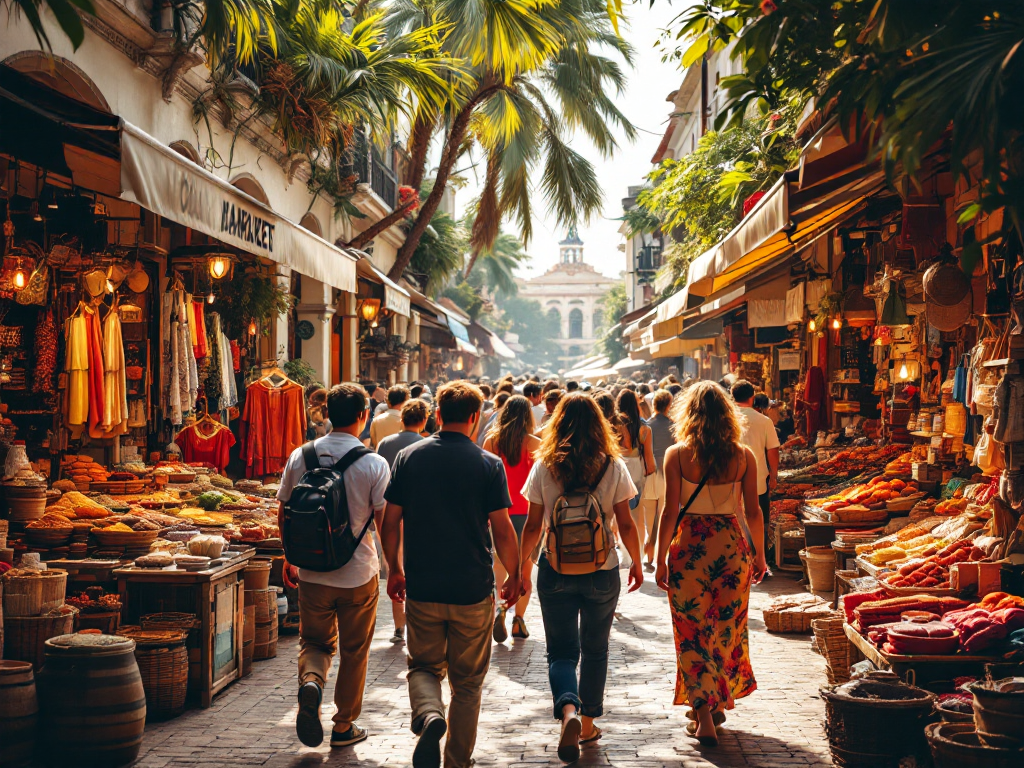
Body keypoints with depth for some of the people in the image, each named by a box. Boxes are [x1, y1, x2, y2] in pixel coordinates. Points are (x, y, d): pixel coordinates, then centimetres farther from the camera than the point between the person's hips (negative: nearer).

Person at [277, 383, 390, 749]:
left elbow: (283, 515, 6)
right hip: (359, 575, -2)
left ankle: (311, 681, -12)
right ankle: (344, 726, 23)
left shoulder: (300, 457, -2)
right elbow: (386, 523, -10)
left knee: (315, 642, 19)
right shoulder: (374, 464, -11)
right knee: (353, 652, 14)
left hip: (312, 574, 2)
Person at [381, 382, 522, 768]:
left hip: (421, 588, 1)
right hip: (473, 589, -1)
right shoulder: (488, 464, -6)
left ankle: (429, 715, -15)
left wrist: (395, 569, 16)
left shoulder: (409, 457, 0)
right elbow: (502, 530, -6)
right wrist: (513, 577, 8)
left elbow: (391, 521, 2)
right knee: (467, 681, 13)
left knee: (424, 666, 16)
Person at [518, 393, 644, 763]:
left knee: (561, 652, 6)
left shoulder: (544, 467, -6)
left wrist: (524, 562, 12)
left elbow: (533, 526, -3)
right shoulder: (613, 467, -6)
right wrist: (637, 563, 12)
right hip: (602, 570, 1)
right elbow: (625, 525, -3)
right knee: (595, 650, 18)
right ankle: (588, 723, 27)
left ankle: (568, 711, -19)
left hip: (556, 571, 0)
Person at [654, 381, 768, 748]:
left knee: (694, 632, 6)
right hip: (732, 545, 2)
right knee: (727, 628, 17)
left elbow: (670, 512, -8)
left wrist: (661, 559, -1)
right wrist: (759, 554, 13)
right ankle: (719, 703, 31)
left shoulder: (677, 455, -8)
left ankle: (703, 715, 0)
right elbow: (752, 512, 0)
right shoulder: (743, 456, -3)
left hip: (689, 547, -2)